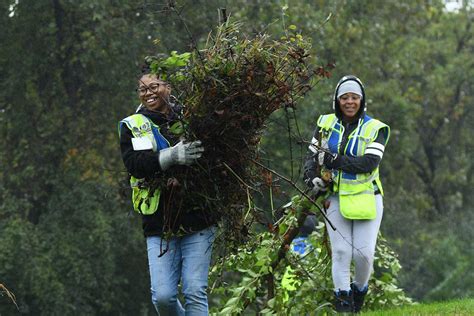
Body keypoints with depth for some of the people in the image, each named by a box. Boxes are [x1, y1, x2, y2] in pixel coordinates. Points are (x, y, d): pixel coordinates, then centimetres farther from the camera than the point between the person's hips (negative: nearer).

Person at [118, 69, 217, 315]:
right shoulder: (132, 127, 9)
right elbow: (133, 163, -9)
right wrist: (171, 156, -23)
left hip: (196, 220, -1)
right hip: (159, 226, 1)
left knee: (195, 292, -7)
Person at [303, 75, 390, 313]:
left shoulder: (374, 129, -2)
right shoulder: (326, 124, 8)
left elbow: (369, 163, -16)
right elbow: (312, 155, 14)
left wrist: (333, 160, -21)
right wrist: (312, 177, -7)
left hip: (366, 199, -2)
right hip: (336, 198, 2)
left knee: (364, 253, -8)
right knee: (341, 252, -7)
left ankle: (359, 290, 17)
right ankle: (343, 301, -3)